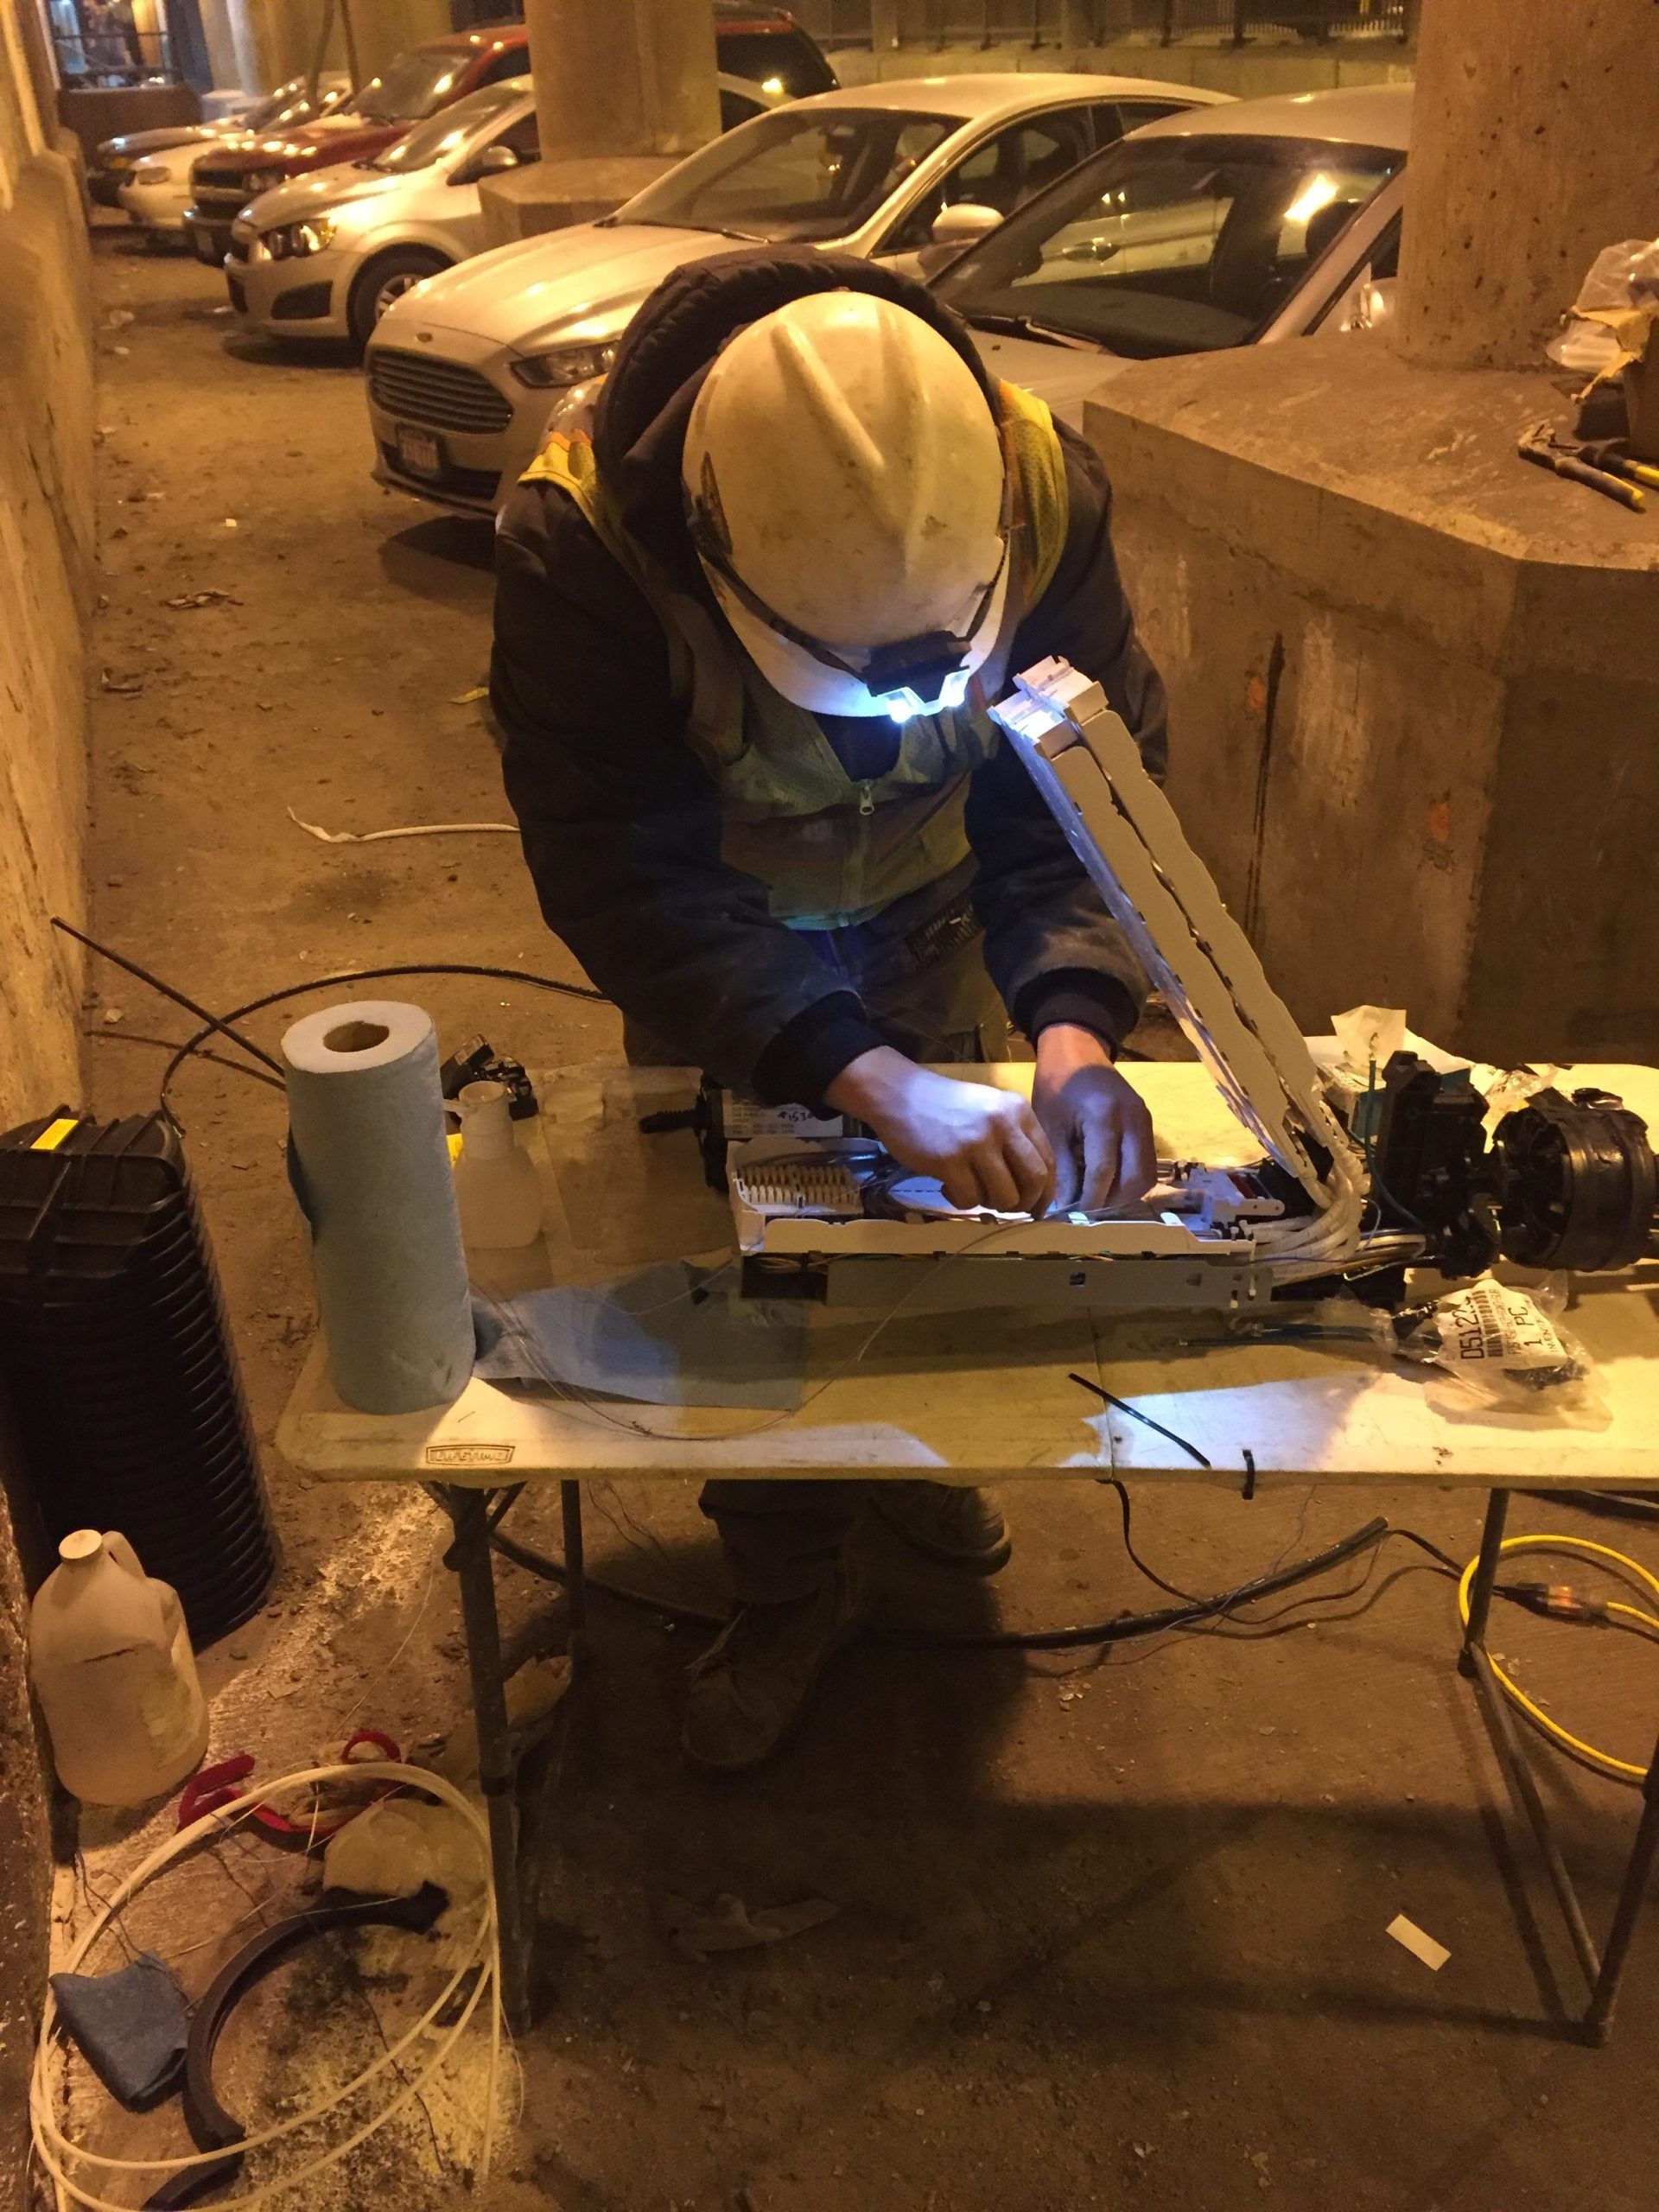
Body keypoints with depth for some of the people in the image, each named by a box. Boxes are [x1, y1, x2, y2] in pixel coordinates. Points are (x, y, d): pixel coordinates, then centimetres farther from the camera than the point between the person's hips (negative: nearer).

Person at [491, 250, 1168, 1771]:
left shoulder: (1042, 495, -29)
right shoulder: (581, 543, -37)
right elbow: (619, 874, -37)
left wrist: (1074, 1027, -40)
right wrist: (868, 1079, -46)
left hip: (931, 910, 2)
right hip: (714, 933, -2)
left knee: (949, 1202, 13)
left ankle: (914, 1460, 46)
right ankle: (789, 1597, 29)